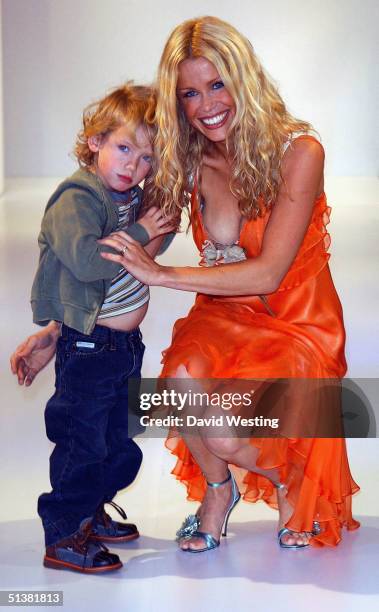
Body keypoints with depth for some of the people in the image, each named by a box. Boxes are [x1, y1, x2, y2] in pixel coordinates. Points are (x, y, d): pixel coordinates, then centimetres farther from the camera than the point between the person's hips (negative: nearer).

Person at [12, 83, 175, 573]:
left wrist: (161, 229, 1)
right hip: (87, 347, -9)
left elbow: (147, 254, 20)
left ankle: (91, 513, 39)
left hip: (124, 343, 9)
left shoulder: (133, 199, 8)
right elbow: (84, 257, -34)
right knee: (83, 441, 1)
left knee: (118, 439, 20)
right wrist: (139, 233, -24)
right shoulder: (77, 198, -18)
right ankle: (63, 538, 15)